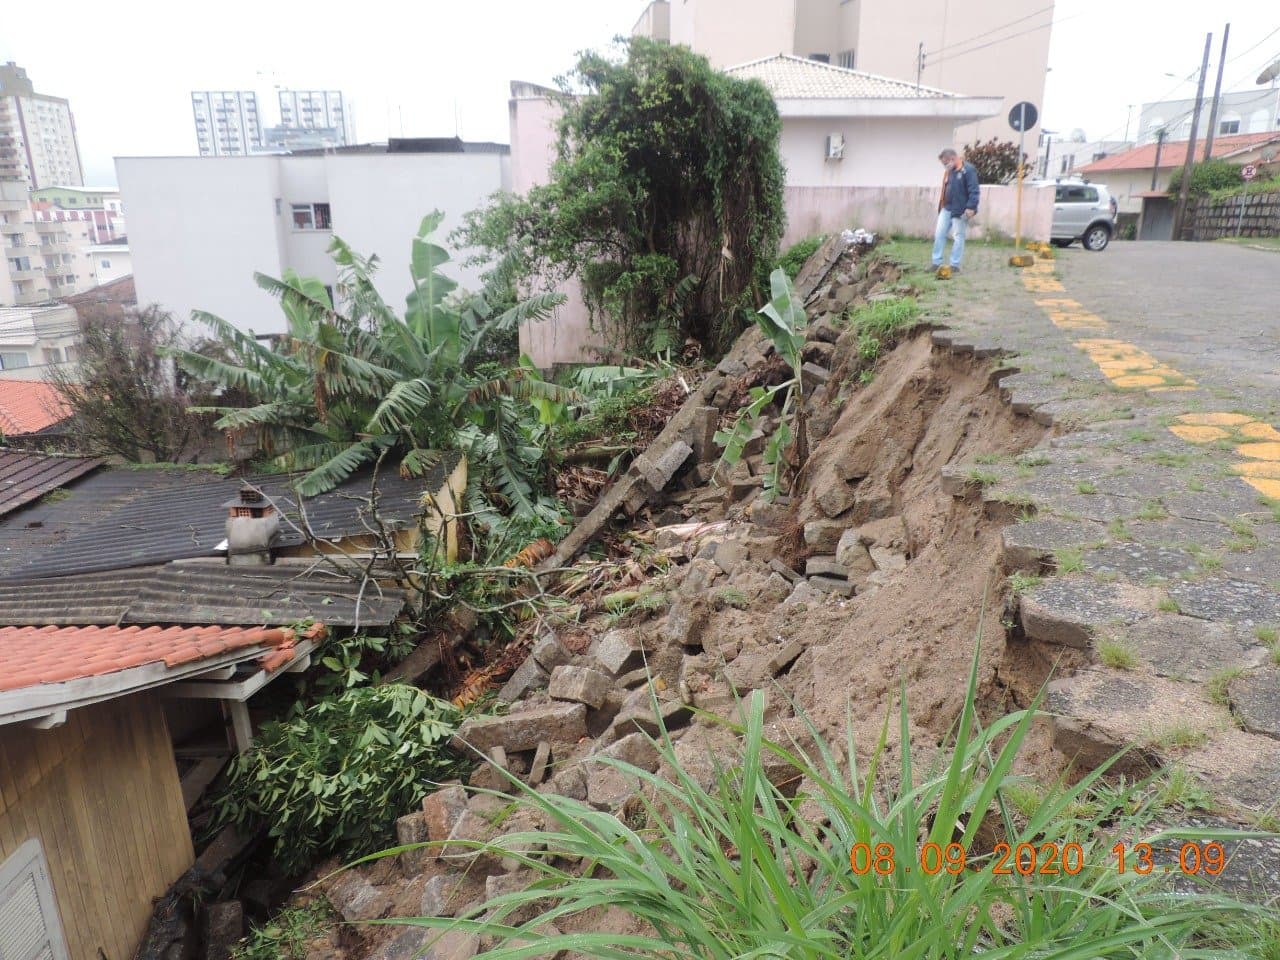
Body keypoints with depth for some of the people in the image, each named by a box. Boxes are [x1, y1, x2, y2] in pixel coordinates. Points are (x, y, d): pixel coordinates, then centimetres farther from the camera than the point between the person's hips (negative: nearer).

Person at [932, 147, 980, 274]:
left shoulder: (968, 170, -14)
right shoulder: (950, 171, 11)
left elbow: (974, 191, -18)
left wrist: (971, 207, -24)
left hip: (960, 211, -8)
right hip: (946, 209, 8)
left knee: (959, 237, 1)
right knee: (939, 234, 5)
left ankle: (955, 265, 6)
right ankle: (936, 263, 11)